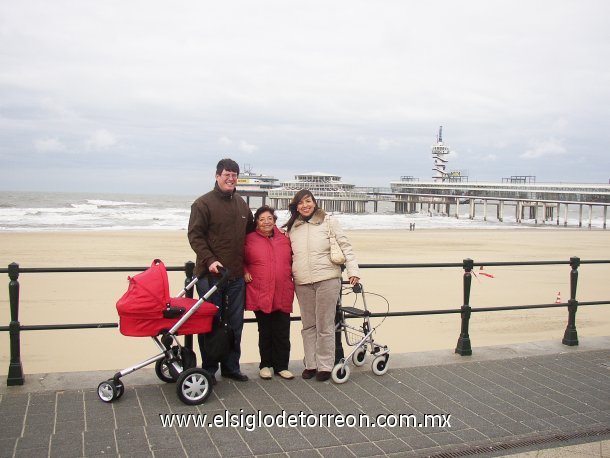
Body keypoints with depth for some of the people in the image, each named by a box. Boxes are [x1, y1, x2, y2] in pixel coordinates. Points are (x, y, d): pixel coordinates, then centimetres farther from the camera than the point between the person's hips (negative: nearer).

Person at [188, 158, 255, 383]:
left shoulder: (241, 203, 12)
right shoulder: (203, 203, -6)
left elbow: (250, 231, 23)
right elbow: (195, 235, -11)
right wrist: (210, 260, -21)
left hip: (236, 275, 6)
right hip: (210, 274, -5)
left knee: (235, 323, 11)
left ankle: (231, 366, 24)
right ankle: (209, 369, 16)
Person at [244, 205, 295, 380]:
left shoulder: (285, 239, 7)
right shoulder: (250, 239, -1)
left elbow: (291, 260, 20)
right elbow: (241, 260, 10)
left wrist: (293, 275, 8)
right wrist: (245, 273, -4)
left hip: (283, 294, 2)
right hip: (260, 294, -2)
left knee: (282, 333, 5)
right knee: (265, 332, 10)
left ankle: (282, 366, 19)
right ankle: (265, 365, 24)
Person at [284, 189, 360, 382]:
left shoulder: (328, 221, 0)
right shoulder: (291, 228, 12)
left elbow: (345, 246, -2)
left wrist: (353, 271, -10)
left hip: (327, 280, -4)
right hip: (302, 283, 4)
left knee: (325, 326, 0)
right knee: (308, 326, 10)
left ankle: (325, 366, 10)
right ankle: (310, 364, 19)